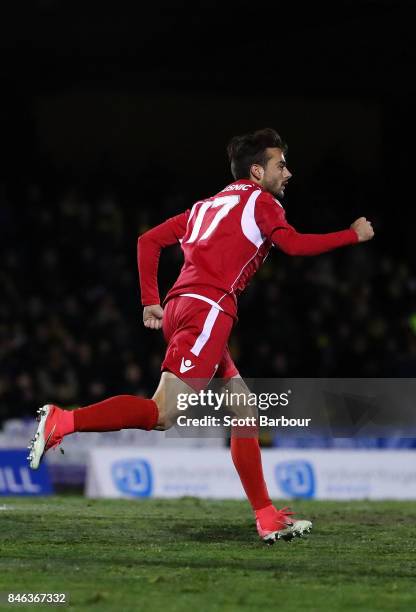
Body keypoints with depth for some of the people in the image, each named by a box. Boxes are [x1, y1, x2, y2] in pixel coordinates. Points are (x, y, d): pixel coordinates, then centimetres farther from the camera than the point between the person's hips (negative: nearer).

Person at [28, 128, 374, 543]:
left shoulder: (207, 206, 28)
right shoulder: (260, 201, 6)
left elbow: (149, 241, 25)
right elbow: (294, 244, -10)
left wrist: (150, 302, 23)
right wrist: (353, 235, 1)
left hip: (180, 307, 9)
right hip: (207, 310, -9)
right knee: (162, 414, -17)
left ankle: (268, 519, 9)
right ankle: (62, 422, -23)